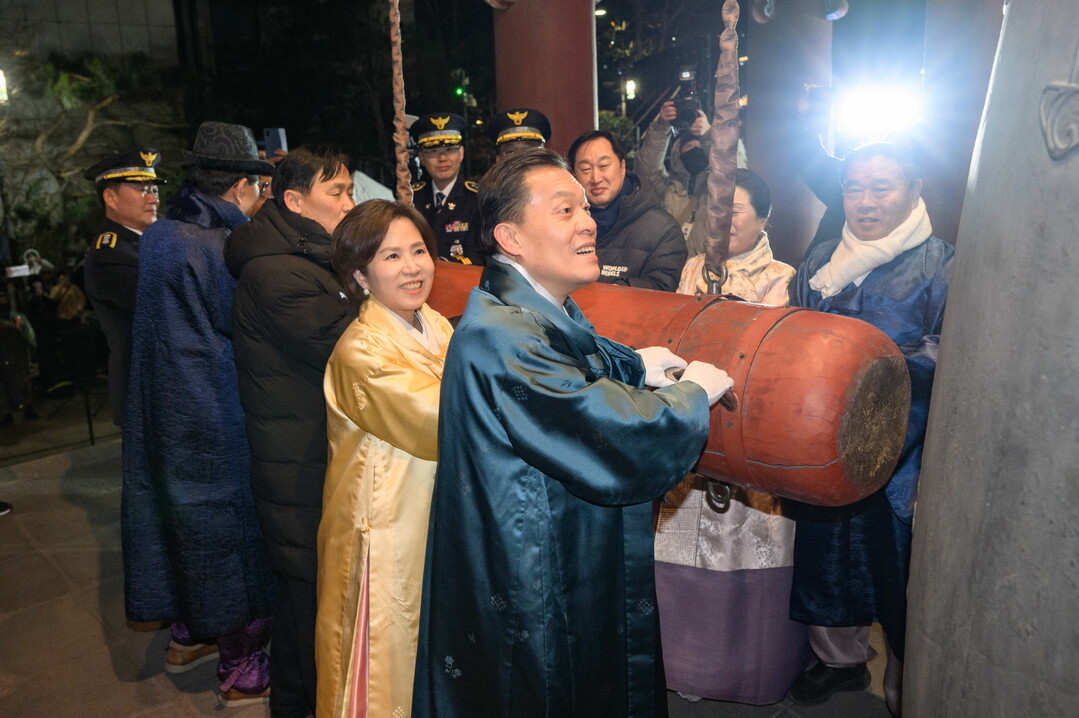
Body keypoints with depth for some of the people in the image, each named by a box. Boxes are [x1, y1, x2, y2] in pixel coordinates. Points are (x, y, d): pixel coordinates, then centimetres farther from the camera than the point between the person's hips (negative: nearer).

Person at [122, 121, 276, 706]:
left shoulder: (158, 235, 4)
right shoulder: (226, 245, -21)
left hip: (165, 406, 8)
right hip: (217, 413, -8)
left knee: (187, 512, 21)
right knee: (230, 524, 7)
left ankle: (189, 634, 41)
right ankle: (241, 668, 22)